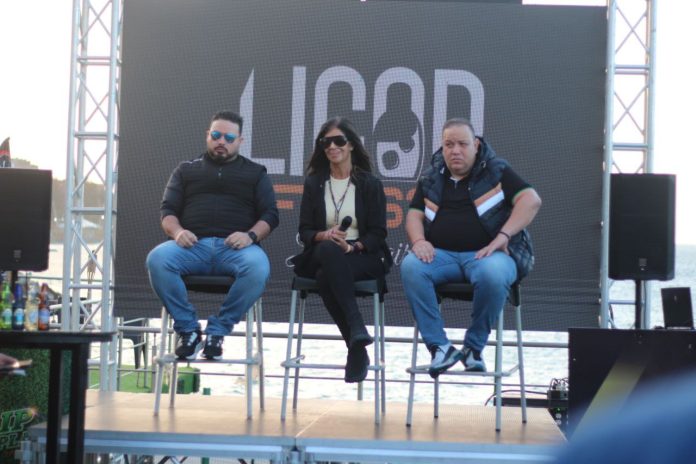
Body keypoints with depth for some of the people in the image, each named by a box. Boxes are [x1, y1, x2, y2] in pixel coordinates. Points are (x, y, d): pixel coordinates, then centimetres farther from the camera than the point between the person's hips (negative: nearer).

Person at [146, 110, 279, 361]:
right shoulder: (186, 169, 25)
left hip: (235, 246, -1)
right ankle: (188, 329, -17)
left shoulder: (255, 173, 22)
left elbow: (270, 215, 12)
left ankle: (217, 330, -20)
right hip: (193, 244, 1)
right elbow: (167, 209, 16)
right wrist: (177, 231, -8)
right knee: (157, 259, -32)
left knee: (258, 267, -37)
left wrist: (251, 235, -11)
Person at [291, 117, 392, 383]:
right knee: (329, 249, -38)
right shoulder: (313, 183, 13)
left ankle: (355, 348, -33)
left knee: (326, 277, -37)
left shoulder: (370, 184, 6)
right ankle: (357, 329, -44)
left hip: (364, 257, -2)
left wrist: (351, 246, -20)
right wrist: (325, 236, -16)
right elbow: (305, 232, 8)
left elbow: (377, 234, 0)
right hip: (322, 256, 2)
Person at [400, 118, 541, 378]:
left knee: (493, 275, -39)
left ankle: (474, 347, -16)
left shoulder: (496, 171, 8)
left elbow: (531, 200, -2)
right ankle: (439, 346, -26)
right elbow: (414, 214, 16)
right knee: (410, 266, -30)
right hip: (442, 254, 3)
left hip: (486, 253, -3)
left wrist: (503, 236, -15)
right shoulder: (431, 179, 19)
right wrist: (419, 240, -7)